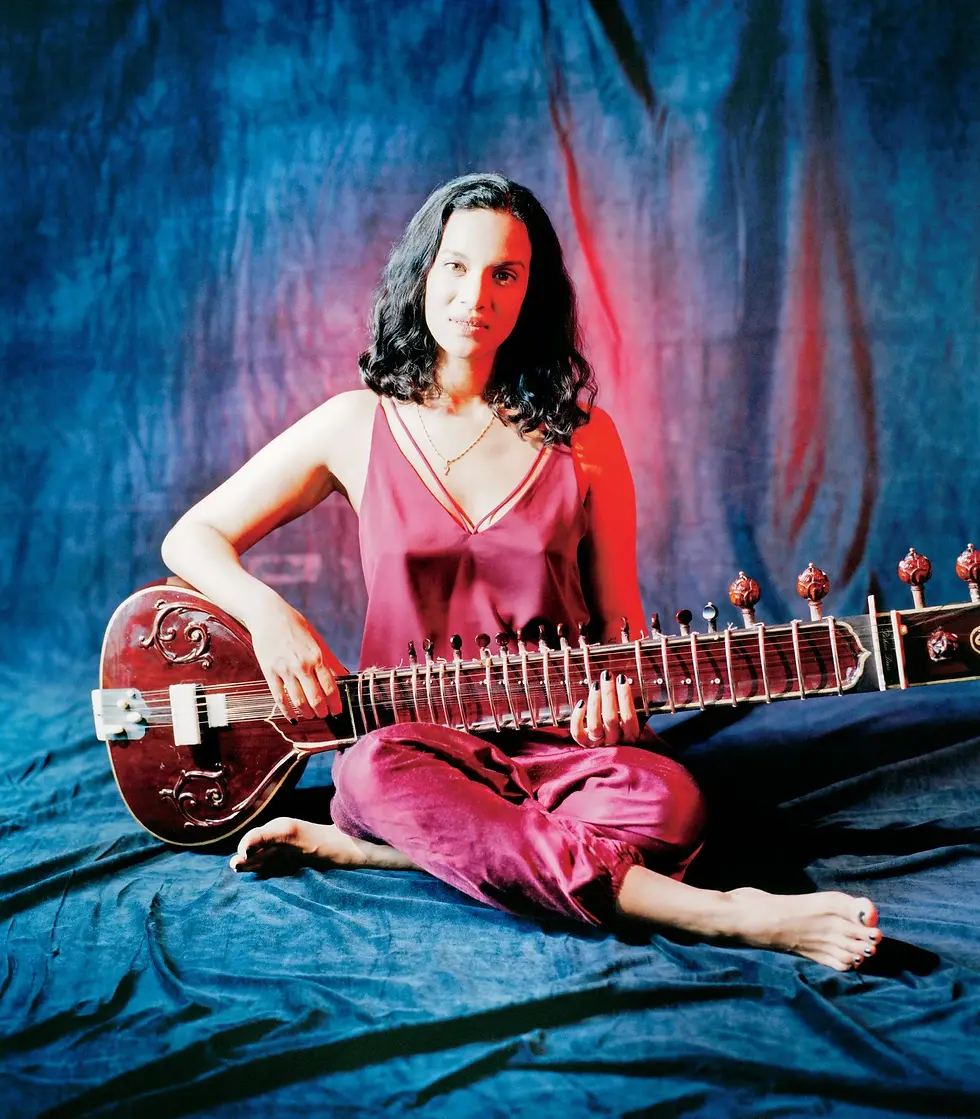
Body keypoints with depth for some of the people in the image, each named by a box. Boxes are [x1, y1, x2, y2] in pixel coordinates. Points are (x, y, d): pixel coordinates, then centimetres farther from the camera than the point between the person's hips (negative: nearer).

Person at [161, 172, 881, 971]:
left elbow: (620, 620, 11)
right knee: (376, 770, -37)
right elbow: (193, 537, 7)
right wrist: (269, 615, -13)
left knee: (669, 801, -30)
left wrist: (618, 694, -11)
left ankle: (368, 848, -23)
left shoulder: (580, 435, 6)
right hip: (414, 732, -1)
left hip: (556, 734, 1)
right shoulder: (360, 425, 4)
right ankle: (711, 916, -39)